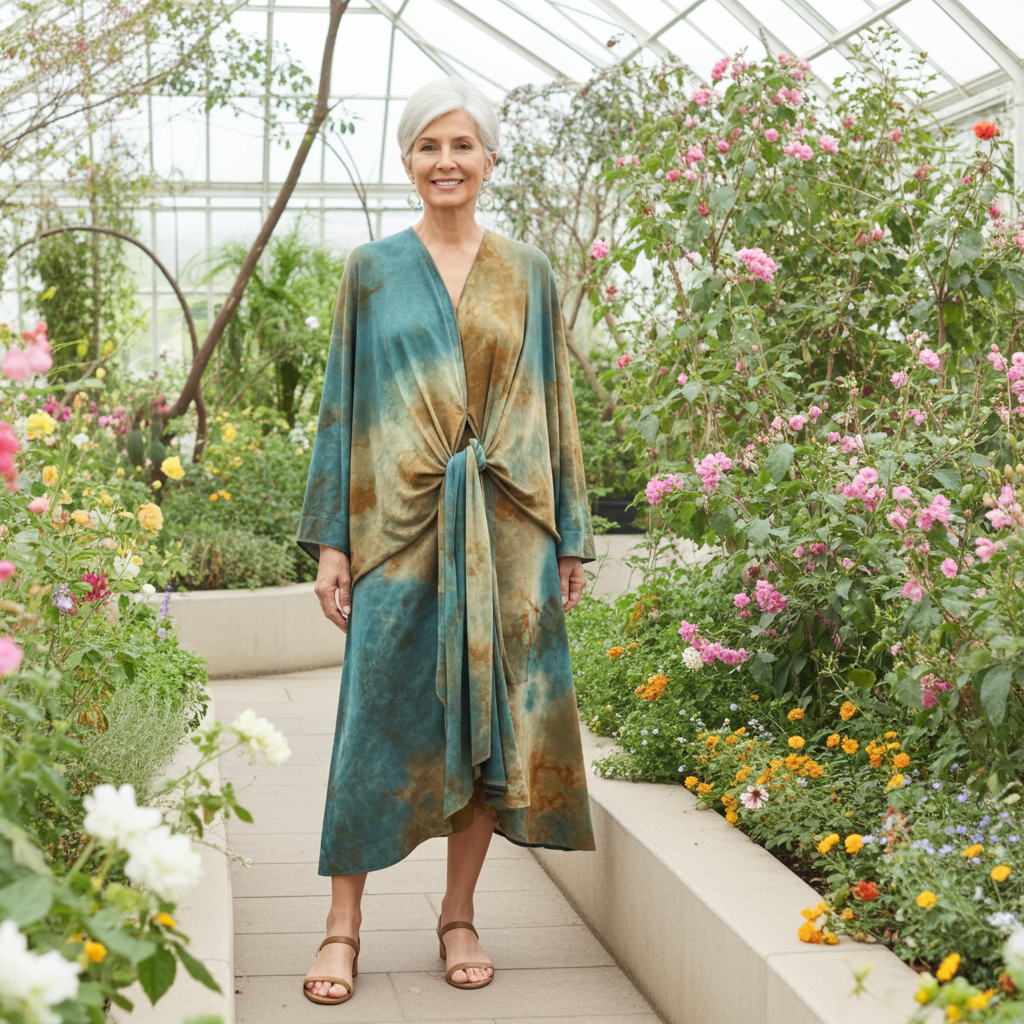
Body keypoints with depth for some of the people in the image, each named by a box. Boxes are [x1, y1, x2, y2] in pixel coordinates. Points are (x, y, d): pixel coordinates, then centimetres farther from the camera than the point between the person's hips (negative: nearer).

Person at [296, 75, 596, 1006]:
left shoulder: (528, 274, 9)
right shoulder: (373, 270, 7)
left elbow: (555, 405, 11)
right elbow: (343, 403, 6)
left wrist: (570, 537, 6)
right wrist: (331, 540, 0)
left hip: (505, 527, 2)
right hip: (399, 524, -1)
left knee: (493, 711, 4)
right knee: (380, 718, -2)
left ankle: (460, 914, 18)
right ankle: (344, 926, 8)